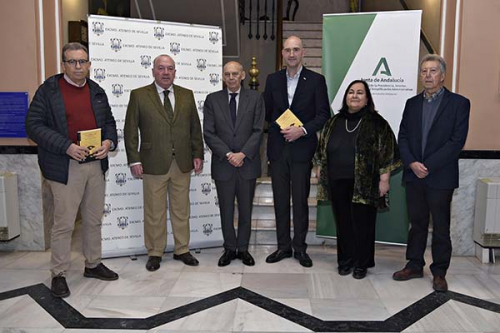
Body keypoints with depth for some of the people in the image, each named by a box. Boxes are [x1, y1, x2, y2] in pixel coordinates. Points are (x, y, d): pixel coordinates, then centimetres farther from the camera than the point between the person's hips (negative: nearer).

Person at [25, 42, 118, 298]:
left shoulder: (97, 92, 12)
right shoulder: (48, 90, -4)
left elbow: (109, 122, 17)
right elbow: (34, 126, -9)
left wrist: (109, 141, -5)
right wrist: (66, 147, -20)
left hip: (96, 164, 5)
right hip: (65, 167, -5)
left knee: (94, 220, 15)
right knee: (64, 224, 0)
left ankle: (93, 264, 31)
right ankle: (58, 274, 16)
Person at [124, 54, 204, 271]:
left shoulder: (187, 95, 9)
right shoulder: (139, 95, 0)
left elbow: (195, 127, 11)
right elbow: (130, 130, -2)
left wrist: (198, 154, 4)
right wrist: (134, 160, -8)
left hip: (182, 163, 3)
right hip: (154, 164, -2)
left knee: (181, 210, 11)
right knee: (154, 212, 6)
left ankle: (182, 250, 25)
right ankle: (154, 253, 21)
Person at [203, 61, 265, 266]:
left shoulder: (255, 98, 4)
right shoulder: (212, 99, 4)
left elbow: (258, 131, -3)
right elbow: (208, 133, -2)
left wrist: (242, 154, -14)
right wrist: (227, 154, -12)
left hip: (248, 163, 0)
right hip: (222, 164, 0)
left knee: (245, 210, 9)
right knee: (226, 211, 8)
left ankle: (243, 248, 24)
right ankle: (229, 248, 23)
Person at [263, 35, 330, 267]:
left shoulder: (316, 80, 0)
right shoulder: (273, 79, 9)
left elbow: (323, 114, -3)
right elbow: (267, 111, 13)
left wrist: (302, 130, -15)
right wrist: (281, 129, 1)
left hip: (302, 148, -3)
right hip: (277, 148, 3)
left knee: (300, 200, 3)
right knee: (280, 200, 9)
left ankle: (300, 247, 18)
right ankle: (283, 246, 21)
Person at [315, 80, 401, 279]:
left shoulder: (377, 123, -3)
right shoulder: (334, 122, 10)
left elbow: (387, 152, -5)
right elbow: (322, 149, 15)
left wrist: (384, 179, -9)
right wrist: (320, 171, 11)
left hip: (364, 184, -3)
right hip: (338, 182, 4)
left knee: (362, 223, 3)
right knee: (343, 223, 9)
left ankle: (362, 264, 19)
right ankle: (345, 260, 24)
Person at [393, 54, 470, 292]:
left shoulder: (458, 103, -2)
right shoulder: (412, 103, 11)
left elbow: (457, 141, -10)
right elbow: (403, 137, 7)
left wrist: (428, 166, -15)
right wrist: (412, 163, -9)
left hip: (441, 176, -4)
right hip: (414, 175, 4)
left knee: (440, 227, 6)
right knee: (417, 223, 13)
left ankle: (439, 272, 19)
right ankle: (414, 265, 25)